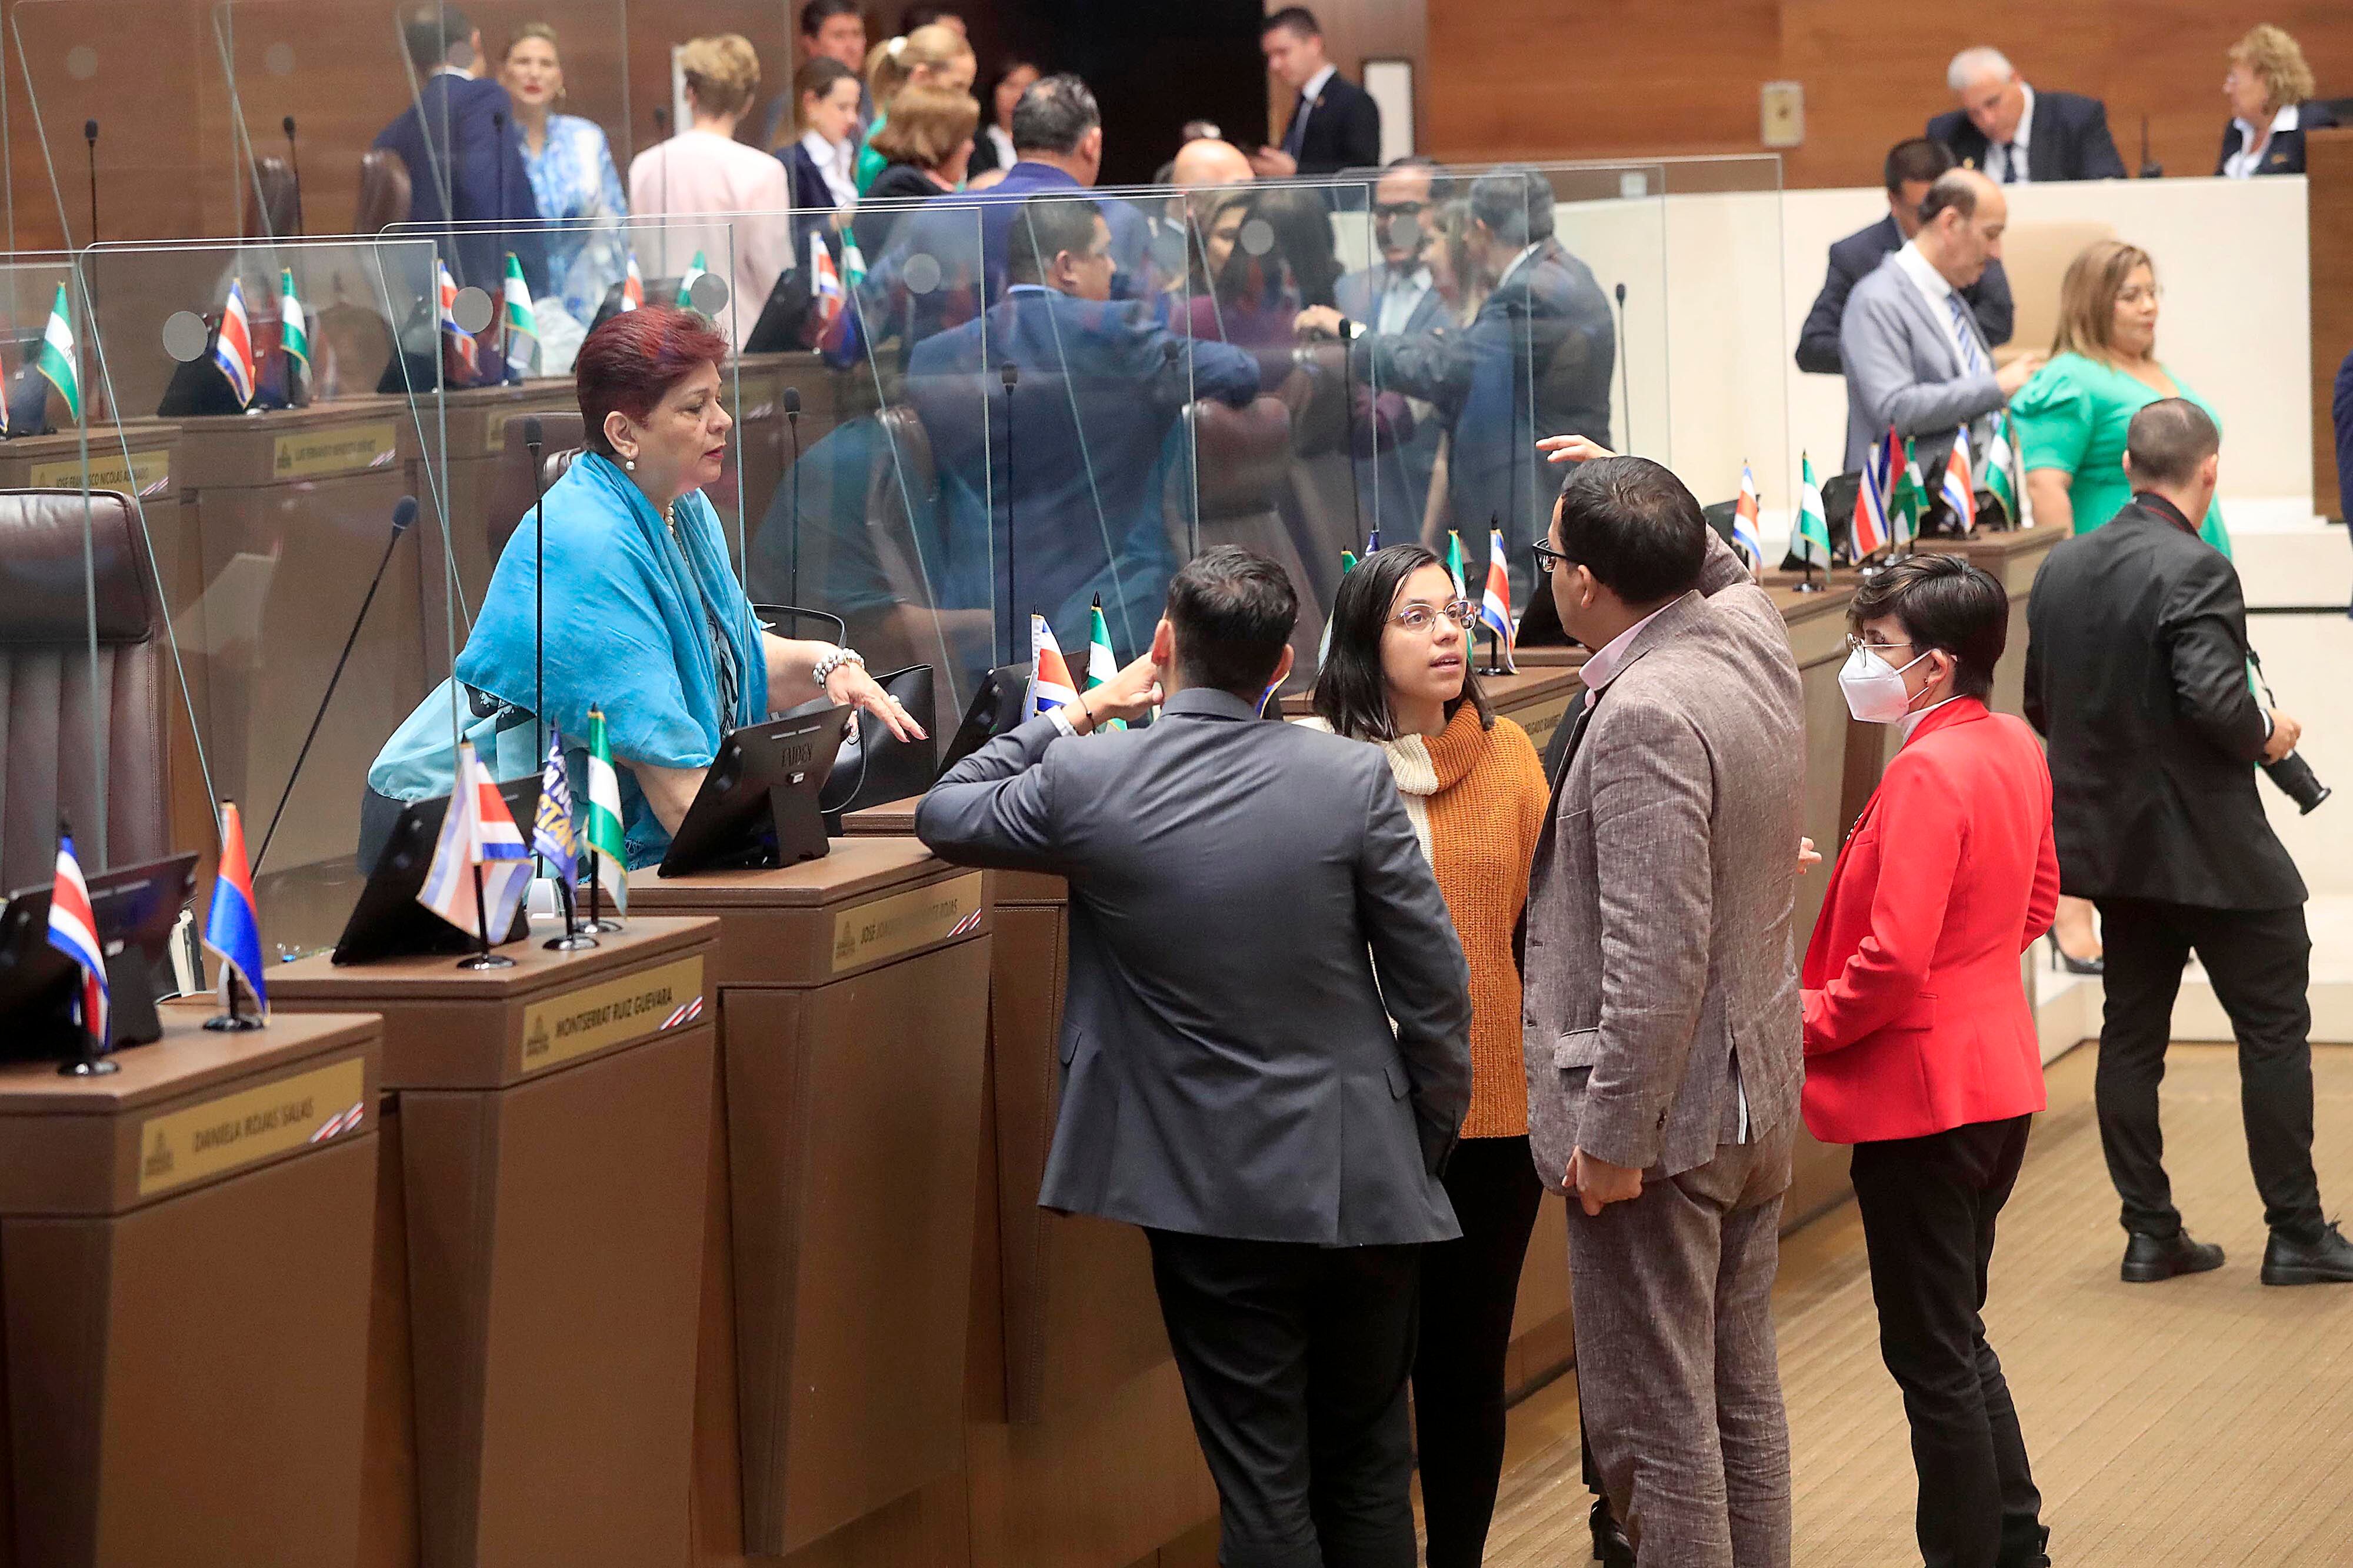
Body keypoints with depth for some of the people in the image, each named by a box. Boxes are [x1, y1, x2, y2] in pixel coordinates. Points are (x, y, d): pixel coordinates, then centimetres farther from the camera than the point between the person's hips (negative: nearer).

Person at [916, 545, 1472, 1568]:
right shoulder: (1353, 779, -11)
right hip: (1362, 1178, 1)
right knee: (1368, 1477, 16)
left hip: (1214, 1195, -1)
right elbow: (1435, 985, -6)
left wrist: (1084, 713, 14)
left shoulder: (1086, 783, -11)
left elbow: (945, 815, 10)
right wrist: (1429, 1139, 8)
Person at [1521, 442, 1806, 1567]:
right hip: (1756, 1106, 10)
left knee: (1654, 1428, -1)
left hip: (1661, 1124, -9)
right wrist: (1645, 501, 23)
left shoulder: (1643, 718, -24)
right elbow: (1714, 568, 32)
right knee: (1743, 1402, 17)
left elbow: (1658, 955, -27)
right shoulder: (1753, 640, 2)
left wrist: (1611, 1136, -22)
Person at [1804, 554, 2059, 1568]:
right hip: (2000, 1079, 10)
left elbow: (1893, 960, -26)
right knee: (1957, 1338, 21)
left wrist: (1804, 1023, -12)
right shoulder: (2017, 749, 6)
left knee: (1932, 1358, 1)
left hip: (1922, 1094, -10)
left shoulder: (1928, 774, -22)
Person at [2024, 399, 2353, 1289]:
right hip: (2210, 848, -7)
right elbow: (2214, 698, -28)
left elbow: (2040, 706, 11)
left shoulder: (2062, 570, 4)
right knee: (2274, 1029, 4)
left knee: (2132, 1033, 11)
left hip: (2111, 840, 7)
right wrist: (2264, 738, -9)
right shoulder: (2194, 571, -19)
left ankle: (2150, 1232, 14)